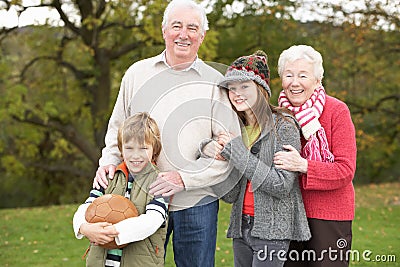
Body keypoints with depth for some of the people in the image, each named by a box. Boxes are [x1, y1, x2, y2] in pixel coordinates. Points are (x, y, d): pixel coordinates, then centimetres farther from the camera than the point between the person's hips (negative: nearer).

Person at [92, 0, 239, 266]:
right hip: (141, 198, 2)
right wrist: (109, 160, -2)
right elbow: (118, 128, 16)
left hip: (196, 203, -2)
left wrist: (184, 178, -16)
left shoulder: (214, 83, -1)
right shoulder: (138, 73, 7)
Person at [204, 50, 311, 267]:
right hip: (242, 225, 6)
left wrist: (237, 152, -17)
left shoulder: (283, 125, -9)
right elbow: (230, 195, 5)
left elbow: (283, 185, -18)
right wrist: (214, 157, -12)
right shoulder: (235, 129, 8)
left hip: (272, 230, -6)